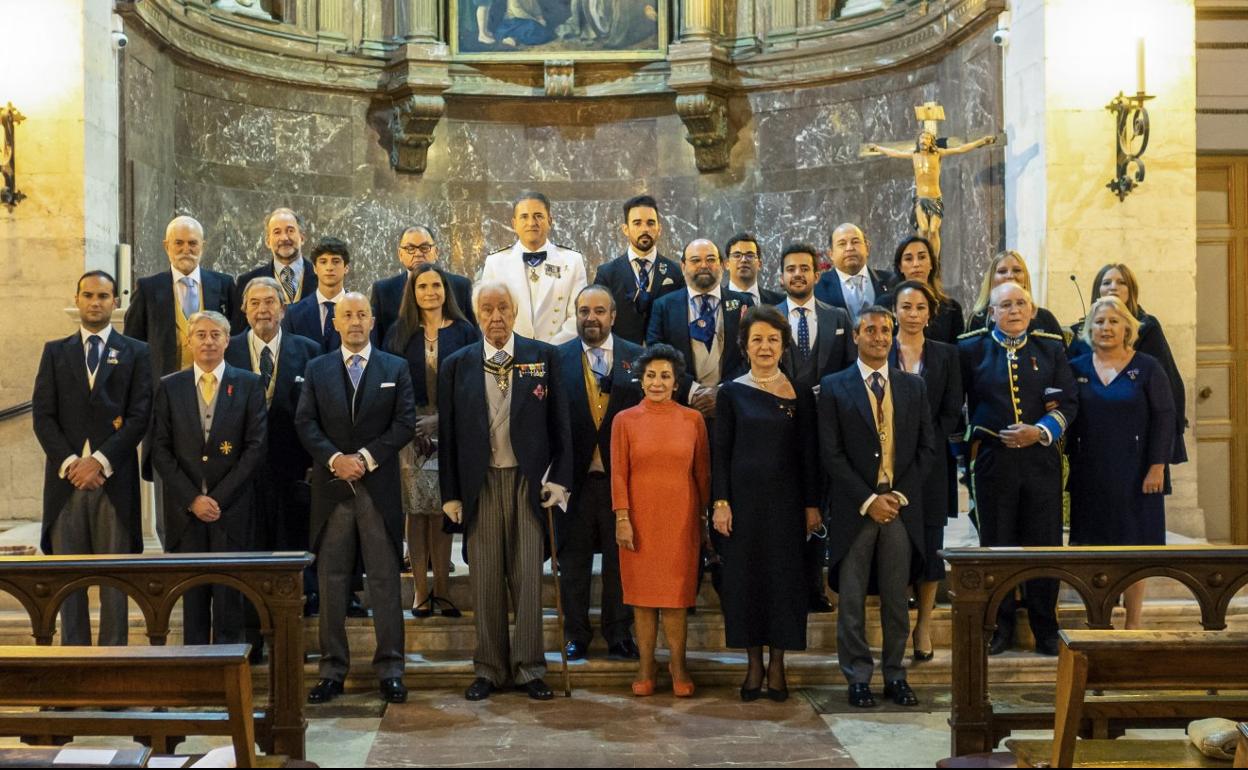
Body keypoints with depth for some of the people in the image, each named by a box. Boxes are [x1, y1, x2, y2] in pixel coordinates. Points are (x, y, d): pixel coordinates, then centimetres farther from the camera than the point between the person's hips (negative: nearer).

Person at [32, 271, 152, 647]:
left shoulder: (135, 353, 7)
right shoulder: (55, 352, 14)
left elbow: (140, 416, -1)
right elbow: (42, 415, 6)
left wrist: (101, 461, -11)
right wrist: (69, 462, -7)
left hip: (114, 477, -2)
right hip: (66, 476, 2)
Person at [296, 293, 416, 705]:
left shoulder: (396, 368, 7)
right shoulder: (317, 369, 11)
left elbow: (405, 422, -1)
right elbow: (305, 423, 3)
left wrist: (366, 457, -11)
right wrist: (335, 459, -13)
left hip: (379, 486, -1)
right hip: (331, 487, 1)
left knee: (385, 579, 1)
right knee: (331, 581, 3)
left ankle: (390, 668, 6)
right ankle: (332, 670, 9)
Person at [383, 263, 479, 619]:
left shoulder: (464, 332, 5)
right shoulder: (399, 333, 7)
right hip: (410, 427, 0)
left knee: (443, 507, 2)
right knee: (416, 507, 0)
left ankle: (442, 588, 8)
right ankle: (421, 589, 5)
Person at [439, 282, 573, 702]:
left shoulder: (543, 357, 4)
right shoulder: (457, 366, 6)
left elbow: (559, 423, 4)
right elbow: (447, 434, 6)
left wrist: (559, 479, -3)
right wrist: (450, 493, 2)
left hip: (528, 481, -1)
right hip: (480, 484, 1)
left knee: (528, 577, 1)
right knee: (485, 580, 5)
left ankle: (529, 668, 10)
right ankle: (489, 668, 16)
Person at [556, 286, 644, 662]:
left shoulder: (637, 357, 4)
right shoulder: (558, 358, 3)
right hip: (575, 476, 0)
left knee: (621, 557, 8)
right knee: (574, 558, 8)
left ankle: (619, 634, 19)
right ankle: (576, 635, 19)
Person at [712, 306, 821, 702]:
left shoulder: (799, 392, 3)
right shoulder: (731, 392, 2)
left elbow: (808, 451, 3)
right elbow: (721, 451, 1)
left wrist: (812, 505, -1)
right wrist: (720, 502, -6)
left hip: (785, 499, 0)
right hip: (743, 498, 0)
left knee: (784, 576, 2)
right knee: (744, 576, 3)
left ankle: (777, 665, 14)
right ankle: (754, 664, 15)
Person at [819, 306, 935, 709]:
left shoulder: (914, 386, 11)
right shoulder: (834, 387, 2)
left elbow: (926, 447, 9)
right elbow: (831, 453, -4)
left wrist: (900, 495, -4)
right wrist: (869, 500, -10)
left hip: (902, 506, 2)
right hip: (854, 508, -2)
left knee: (897, 597, 7)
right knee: (852, 597, 2)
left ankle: (895, 675, 17)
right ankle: (858, 677, 12)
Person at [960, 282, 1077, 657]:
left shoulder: (1051, 349, 7)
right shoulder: (971, 349, 4)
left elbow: (1069, 401, 5)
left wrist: (1041, 432, -10)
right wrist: (967, 445, 4)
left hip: (1041, 456, 1)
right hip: (992, 458, -1)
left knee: (1044, 545, 4)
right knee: (996, 545, 5)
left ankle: (1046, 632, 15)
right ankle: (1000, 629, 16)